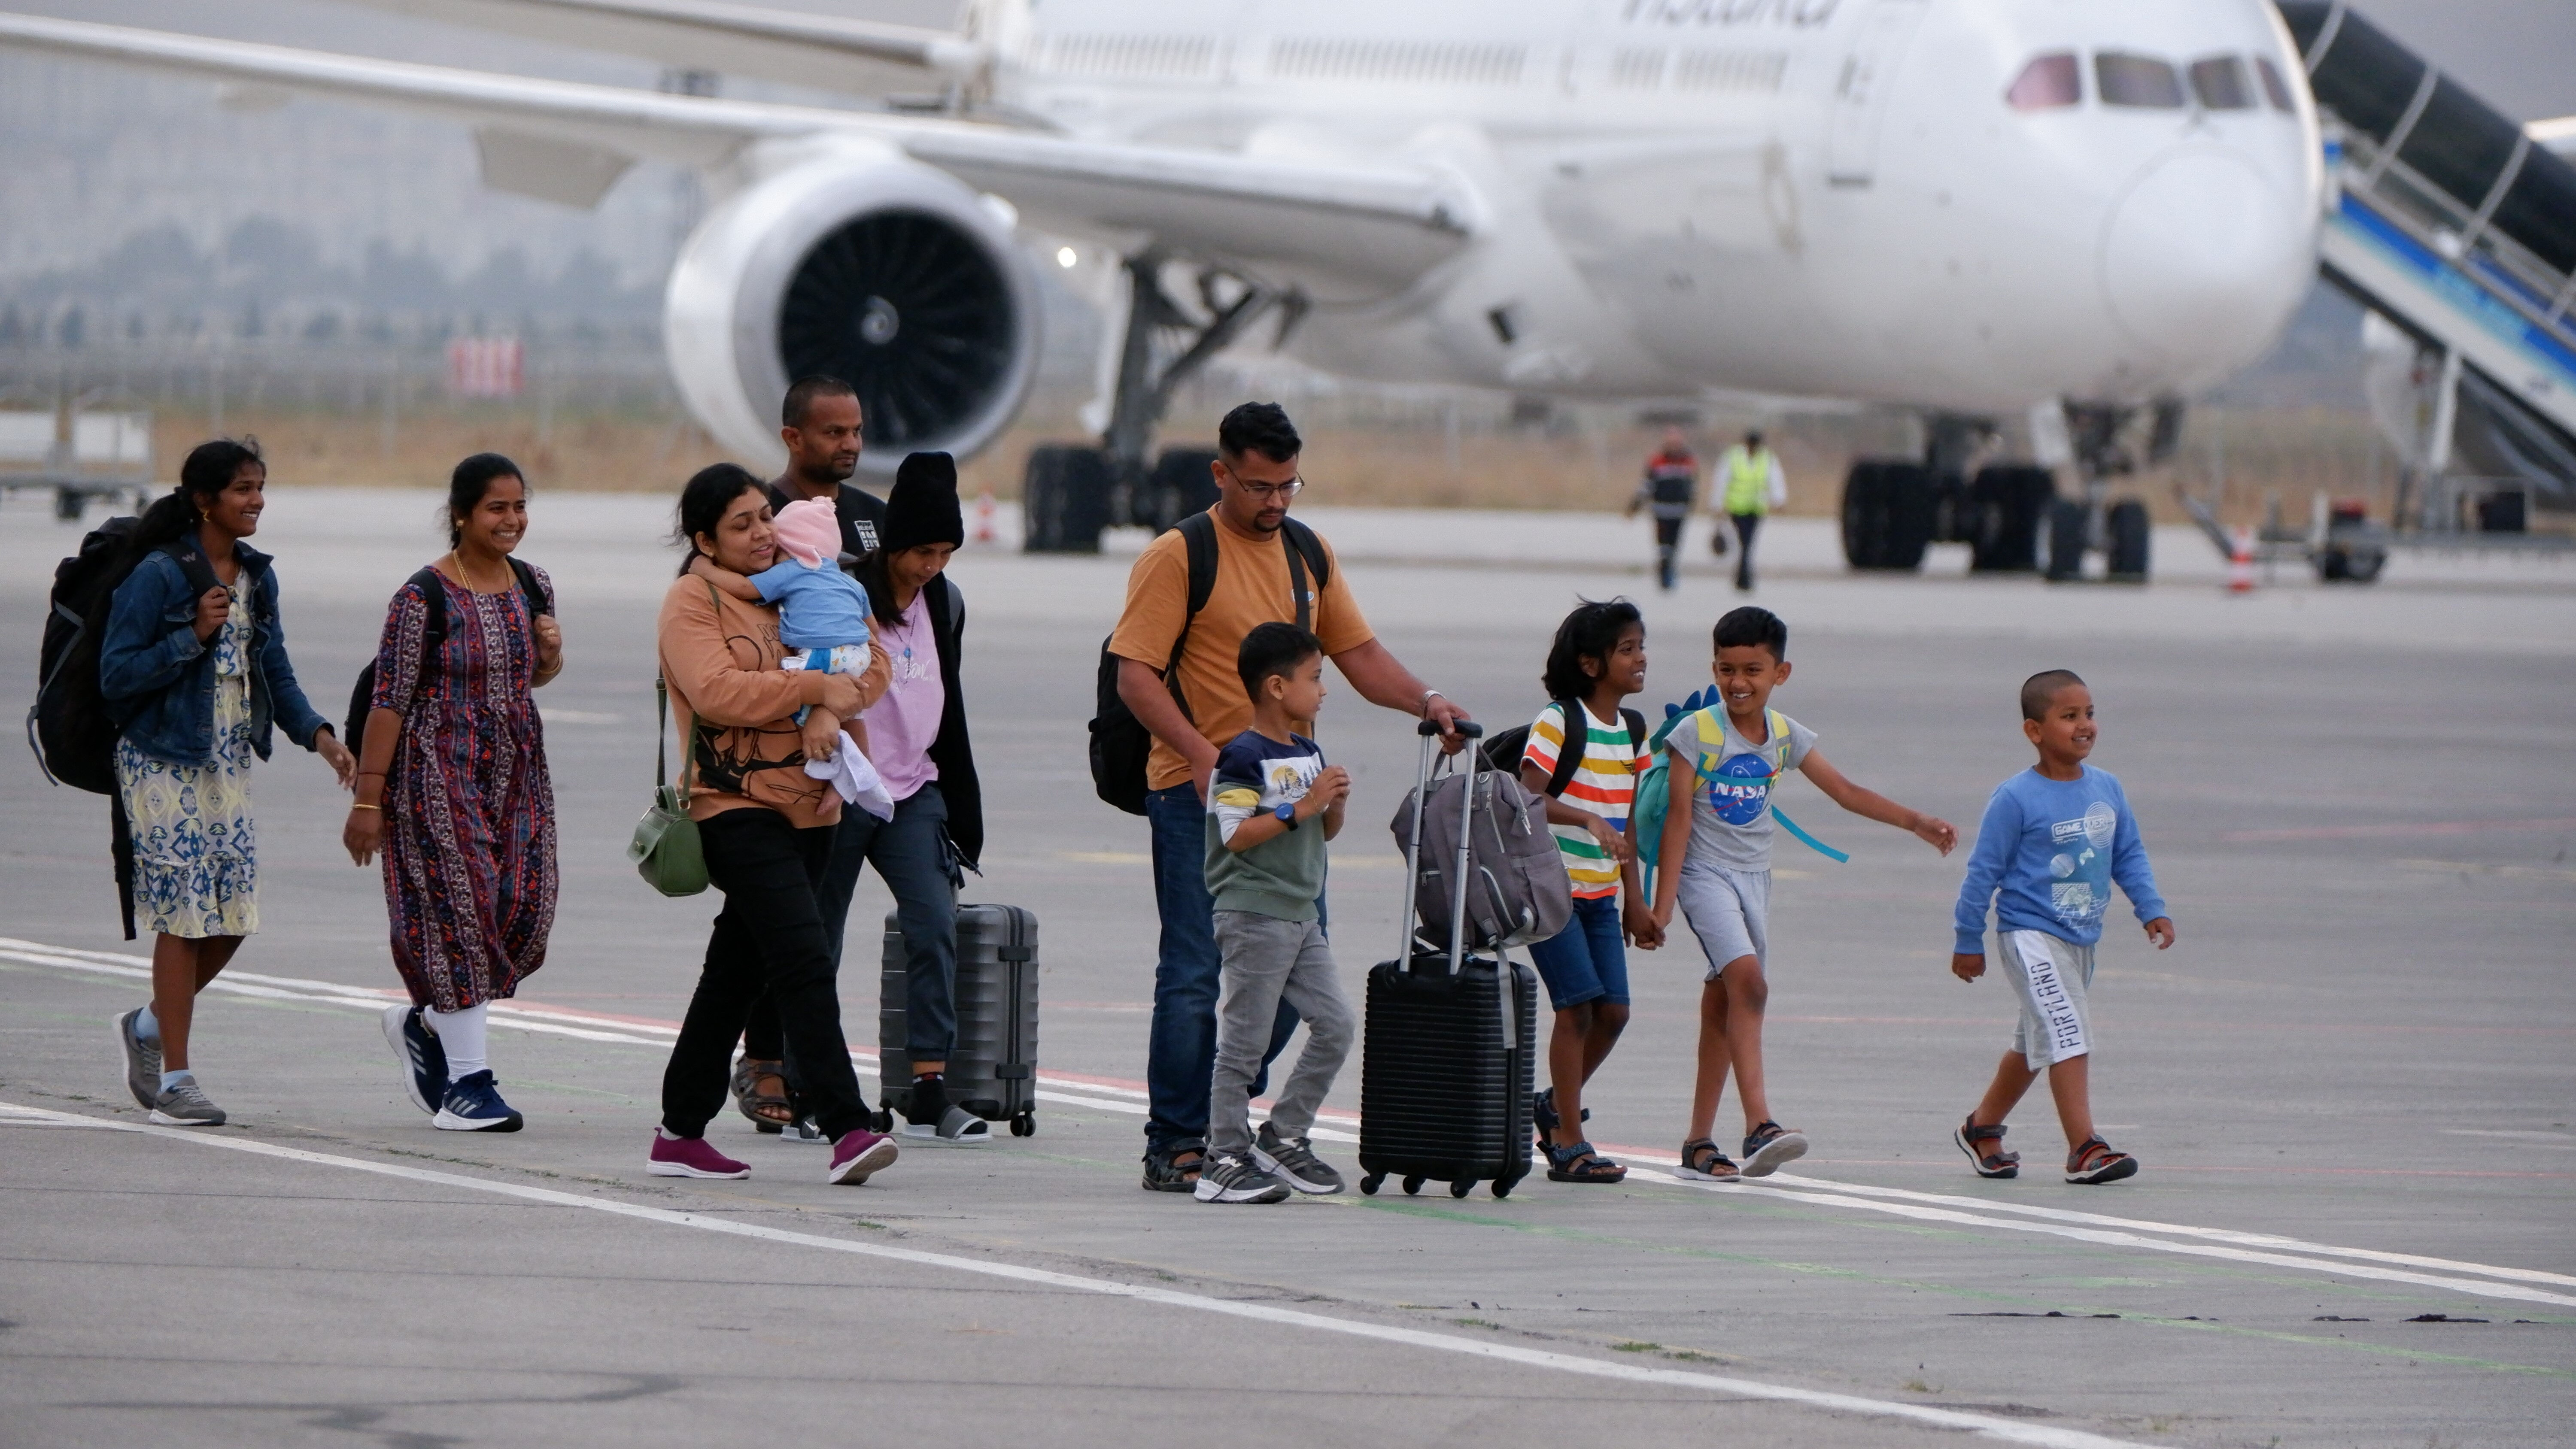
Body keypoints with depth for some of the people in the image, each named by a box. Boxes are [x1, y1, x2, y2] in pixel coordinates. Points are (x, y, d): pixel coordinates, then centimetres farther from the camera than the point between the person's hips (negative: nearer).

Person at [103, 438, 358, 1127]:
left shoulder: (257, 578, 9)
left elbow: (275, 674, 14)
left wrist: (317, 733, -2)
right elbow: (117, 676, -13)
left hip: (229, 765, 7)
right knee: (183, 915, -6)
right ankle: (174, 1077, 2)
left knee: (233, 916, 4)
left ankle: (150, 1025, 27)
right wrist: (193, 637, -22)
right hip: (163, 763, -7)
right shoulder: (159, 576, -12)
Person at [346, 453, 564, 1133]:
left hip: (518, 771, 6)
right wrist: (367, 798, -14)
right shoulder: (424, 598, -13)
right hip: (440, 771, -6)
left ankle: (427, 1024, 25)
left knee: (523, 910, 2)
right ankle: (466, 1081, -2)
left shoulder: (534, 586, 6)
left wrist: (551, 657, -3)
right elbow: (389, 700, -12)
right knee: (459, 910, -7)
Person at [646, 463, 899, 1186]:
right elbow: (715, 690, -19)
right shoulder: (691, 603, -4)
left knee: (738, 971, 13)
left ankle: (681, 1134, 21)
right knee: (805, 962, -18)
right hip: (737, 806, -7)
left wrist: (832, 713, -9)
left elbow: (869, 662, 11)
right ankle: (846, 1131, -23)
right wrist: (814, 687, -18)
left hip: (808, 807, 7)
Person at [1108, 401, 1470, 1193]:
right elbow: (1137, 675, -12)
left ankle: (1221, 1113, 20)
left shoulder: (1310, 553, 13)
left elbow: (1357, 652, 17)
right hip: (1196, 795, -6)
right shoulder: (1177, 558, -7)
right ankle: (1174, 1146, 2)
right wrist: (1204, 756, -24)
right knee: (1197, 978, -5)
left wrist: (1427, 702, 0)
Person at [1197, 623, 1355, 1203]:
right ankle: (1225, 1159, 1)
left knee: (1335, 1026, 5)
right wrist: (1300, 809, -21)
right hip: (1253, 914, -8)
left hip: (1301, 915, 8)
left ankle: (1283, 1138, 14)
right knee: (1245, 1040, -4)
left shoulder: (1307, 753, 13)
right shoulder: (1243, 756, -13)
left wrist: (1335, 804, -1)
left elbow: (1326, 832, 20)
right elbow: (1237, 834, -20)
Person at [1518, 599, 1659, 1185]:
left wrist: (1634, 900, 15)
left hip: (1601, 893, 7)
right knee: (1579, 1002, -11)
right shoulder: (1559, 722, -11)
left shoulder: (1633, 732, 10)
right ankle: (1568, 1143, -5)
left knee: (1613, 1009, 0)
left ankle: (1557, 1104, 23)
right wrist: (1591, 821, -32)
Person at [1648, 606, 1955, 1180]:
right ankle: (1760, 1127, -32)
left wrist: (1915, 822, 3)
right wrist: (1663, 901, -12)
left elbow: (1845, 791, 10)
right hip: (1705, 874, -6)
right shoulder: (1696, 733, -9)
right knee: (1747, 980, -23)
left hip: (1754, 876, 6)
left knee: (1723, 1004, 8)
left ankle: (1699, 1144, 14)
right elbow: (1678, 816, -9)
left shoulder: (1785, 736, 5)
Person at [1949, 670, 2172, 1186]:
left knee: (2037, 1042, 18)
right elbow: (1984, 869, -8)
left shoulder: (2107, 789, 4)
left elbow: (2129, 855, 14)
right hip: (2030, 935, -7)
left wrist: (2152, 910, 0)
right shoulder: (2016, 799, -13)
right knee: (2066, 1031, -18)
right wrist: (1968, 941, -4)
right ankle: (2083, 1148, -20)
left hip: (2081, 939, 7)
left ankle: (1981, 1128, 36)